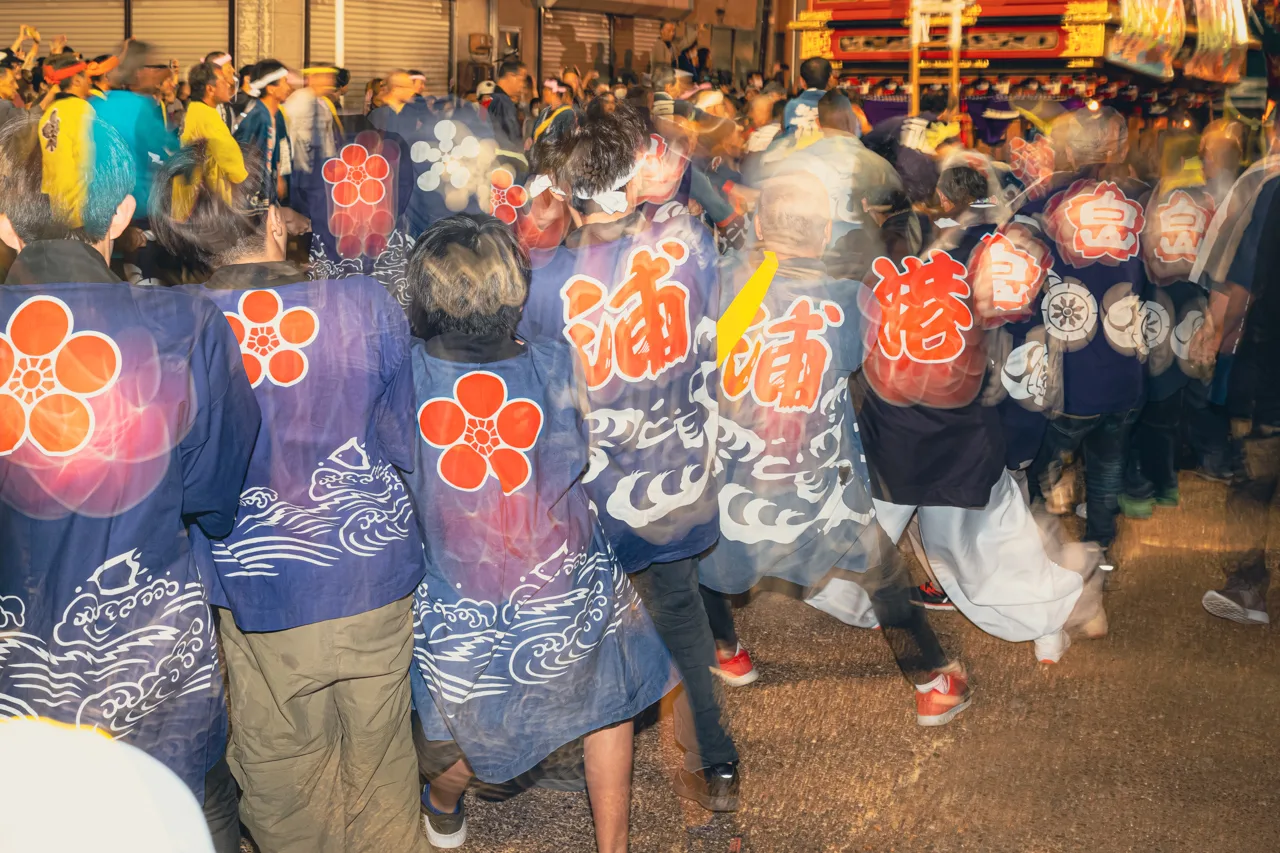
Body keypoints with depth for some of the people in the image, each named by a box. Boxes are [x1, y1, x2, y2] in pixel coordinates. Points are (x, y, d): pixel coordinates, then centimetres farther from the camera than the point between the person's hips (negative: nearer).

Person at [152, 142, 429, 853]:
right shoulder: (367, 305, -11)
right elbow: (409, 447, -1)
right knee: (377, 764, 18)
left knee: (281, 774, 19)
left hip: (253, 589, 0)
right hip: (373, 580, 0)